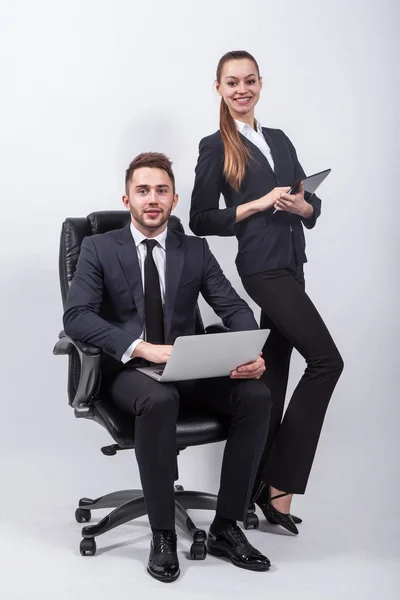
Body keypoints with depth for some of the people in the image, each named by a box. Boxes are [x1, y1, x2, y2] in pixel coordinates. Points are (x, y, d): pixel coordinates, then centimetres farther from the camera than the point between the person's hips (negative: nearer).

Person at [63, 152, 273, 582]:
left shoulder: (196, 251, 11)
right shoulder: (99, 248, 2)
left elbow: (234, 308, 3)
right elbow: (76, 317, -11)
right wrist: (142, 348, -26)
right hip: (127, 370, -3)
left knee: (256, 395, -24)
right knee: (159, 400, -38)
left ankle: (225, 527, -11)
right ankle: (162, 535, -20)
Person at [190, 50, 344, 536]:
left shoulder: (280, 140, 18)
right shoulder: (216, 147, 1)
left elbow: (313, 207, 16)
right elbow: (201, 220, -4)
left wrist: (299, 205, -7)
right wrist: (259, 204, -12)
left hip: (290, 264, 6)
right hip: (261, 265, -6)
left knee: (273, 375, 6)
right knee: (326, 360, -13)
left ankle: (260, 489, 14)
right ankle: (280, 485, -3)